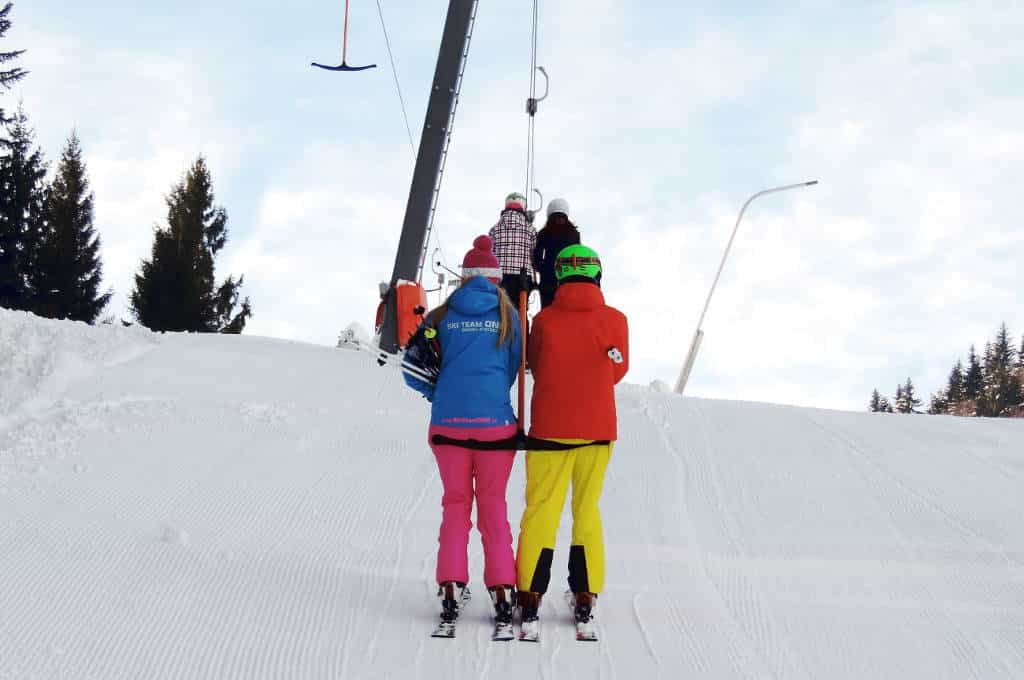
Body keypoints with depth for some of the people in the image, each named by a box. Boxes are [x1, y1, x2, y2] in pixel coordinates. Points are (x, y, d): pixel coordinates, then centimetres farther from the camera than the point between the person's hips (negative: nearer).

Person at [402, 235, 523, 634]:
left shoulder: (443, 316, 3)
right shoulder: (509, 315, 0)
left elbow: (412, 367, 2)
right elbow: (516, 367, 6)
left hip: (449, 423, 1)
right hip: (496, 422, -1)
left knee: (455, 506, 11)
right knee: (493, 508, 9)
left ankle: (451, 590, 3)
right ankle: (503, 593, 6)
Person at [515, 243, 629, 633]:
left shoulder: (544, 320, -6)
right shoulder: (614, 320, -5)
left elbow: (535, 367, 7)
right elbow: (618, 371, 7)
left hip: (549, 428, -1)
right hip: (597, 429, 1)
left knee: (540, 509, 5)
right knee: (587, 509, 12)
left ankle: (529, 594, 0)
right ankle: (585, 596, 11)